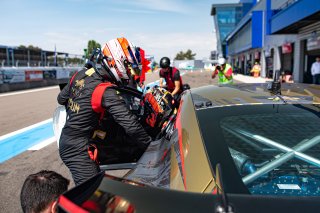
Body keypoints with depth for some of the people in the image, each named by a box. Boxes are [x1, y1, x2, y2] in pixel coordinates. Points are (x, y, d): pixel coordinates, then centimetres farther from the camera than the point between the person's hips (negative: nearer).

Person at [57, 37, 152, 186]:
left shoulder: (80, 74, 2)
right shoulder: (107, 92, -23)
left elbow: (61, 98, 18)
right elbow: (130, 125, -27)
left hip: (65, 141, 9)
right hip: (79, 151, -9)